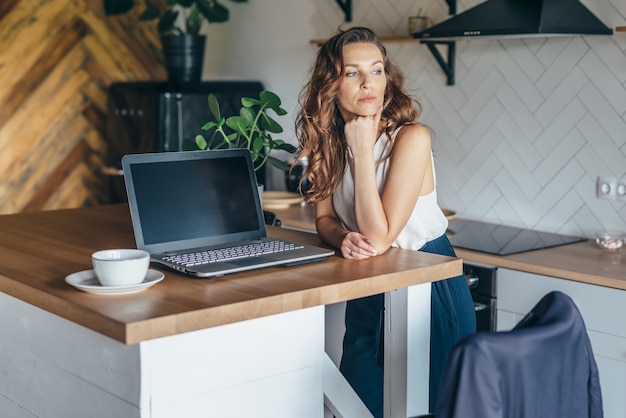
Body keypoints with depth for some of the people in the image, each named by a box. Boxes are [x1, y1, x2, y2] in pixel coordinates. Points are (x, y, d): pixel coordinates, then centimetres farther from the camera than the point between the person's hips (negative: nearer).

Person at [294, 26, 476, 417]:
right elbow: (325, 216, 5)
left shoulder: (411, 138, -22)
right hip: (368, 296, 5)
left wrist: (363, 150, -27)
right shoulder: (329, 141, -3)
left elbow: (379, 238, -27)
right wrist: (344, 238, -18)